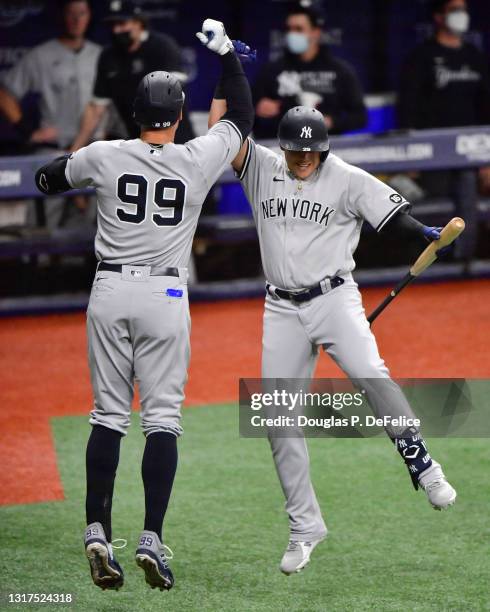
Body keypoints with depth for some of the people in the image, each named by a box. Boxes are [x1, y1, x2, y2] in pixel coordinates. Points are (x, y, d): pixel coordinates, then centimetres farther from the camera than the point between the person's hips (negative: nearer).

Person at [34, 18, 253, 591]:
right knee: (162, 418, 0)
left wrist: (77, 168, 34)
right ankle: (152, 539, -8)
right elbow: (242, 116, 15)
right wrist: (226, 51, 23)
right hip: (165, 296, -1)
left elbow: (46, 178, 16)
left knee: (108, 415, 7)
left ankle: (97, 532, -3)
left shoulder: (105, 156, -2)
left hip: (109, 291, 2)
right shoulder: (199, 159, -4)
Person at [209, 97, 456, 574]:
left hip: (334, 298, -3)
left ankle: (420, 464, -14)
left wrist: (428, 234, -24)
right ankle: (304, 527, 8)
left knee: (369, 373, -30)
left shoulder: (348, 179, 0)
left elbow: (393, 216, -5)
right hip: (282, 309, 3)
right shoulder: (262, 169, 6)